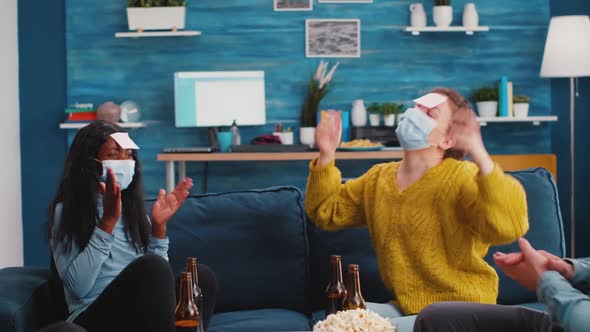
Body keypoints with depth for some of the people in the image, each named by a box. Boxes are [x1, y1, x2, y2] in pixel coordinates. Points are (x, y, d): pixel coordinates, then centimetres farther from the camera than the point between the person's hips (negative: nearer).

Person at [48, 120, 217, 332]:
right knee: (151, 265, -31)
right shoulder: (66, 211, 0)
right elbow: (77, 287, -15)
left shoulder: (133, 209, 17)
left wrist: (159, 227, -2)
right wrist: (108, 222, -17)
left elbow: (157, 281, 9)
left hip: (142, 314, 6)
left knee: (201, 276, -22)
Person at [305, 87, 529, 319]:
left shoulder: (463, 178, -15)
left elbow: (509, 226, -33)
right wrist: (326, 156, 4)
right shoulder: (379, 178, 8)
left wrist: (478, 154, -41)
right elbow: (327, 212, 17)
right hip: (404, 308, 7)